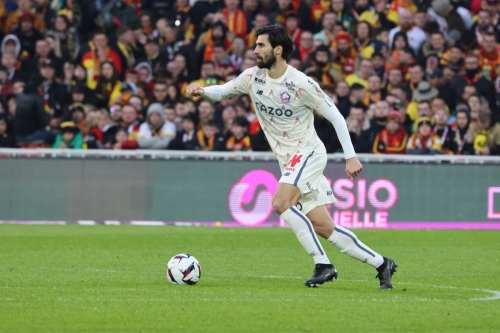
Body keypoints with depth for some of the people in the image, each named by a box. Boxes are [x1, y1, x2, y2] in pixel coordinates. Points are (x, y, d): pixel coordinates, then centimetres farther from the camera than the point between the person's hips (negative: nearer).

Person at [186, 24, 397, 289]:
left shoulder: (300, 84, -17)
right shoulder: (253, 77, 1)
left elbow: (335, 116, -11)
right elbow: (222, 92, 14)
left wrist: (350, 157, -13)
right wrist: (201, 91, -9)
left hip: (308, 153, -7)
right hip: (289, 162, 7)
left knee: (280, 203, -27)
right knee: (323, 227, 2)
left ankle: (323, 264, -21)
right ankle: (381, 264, 13)